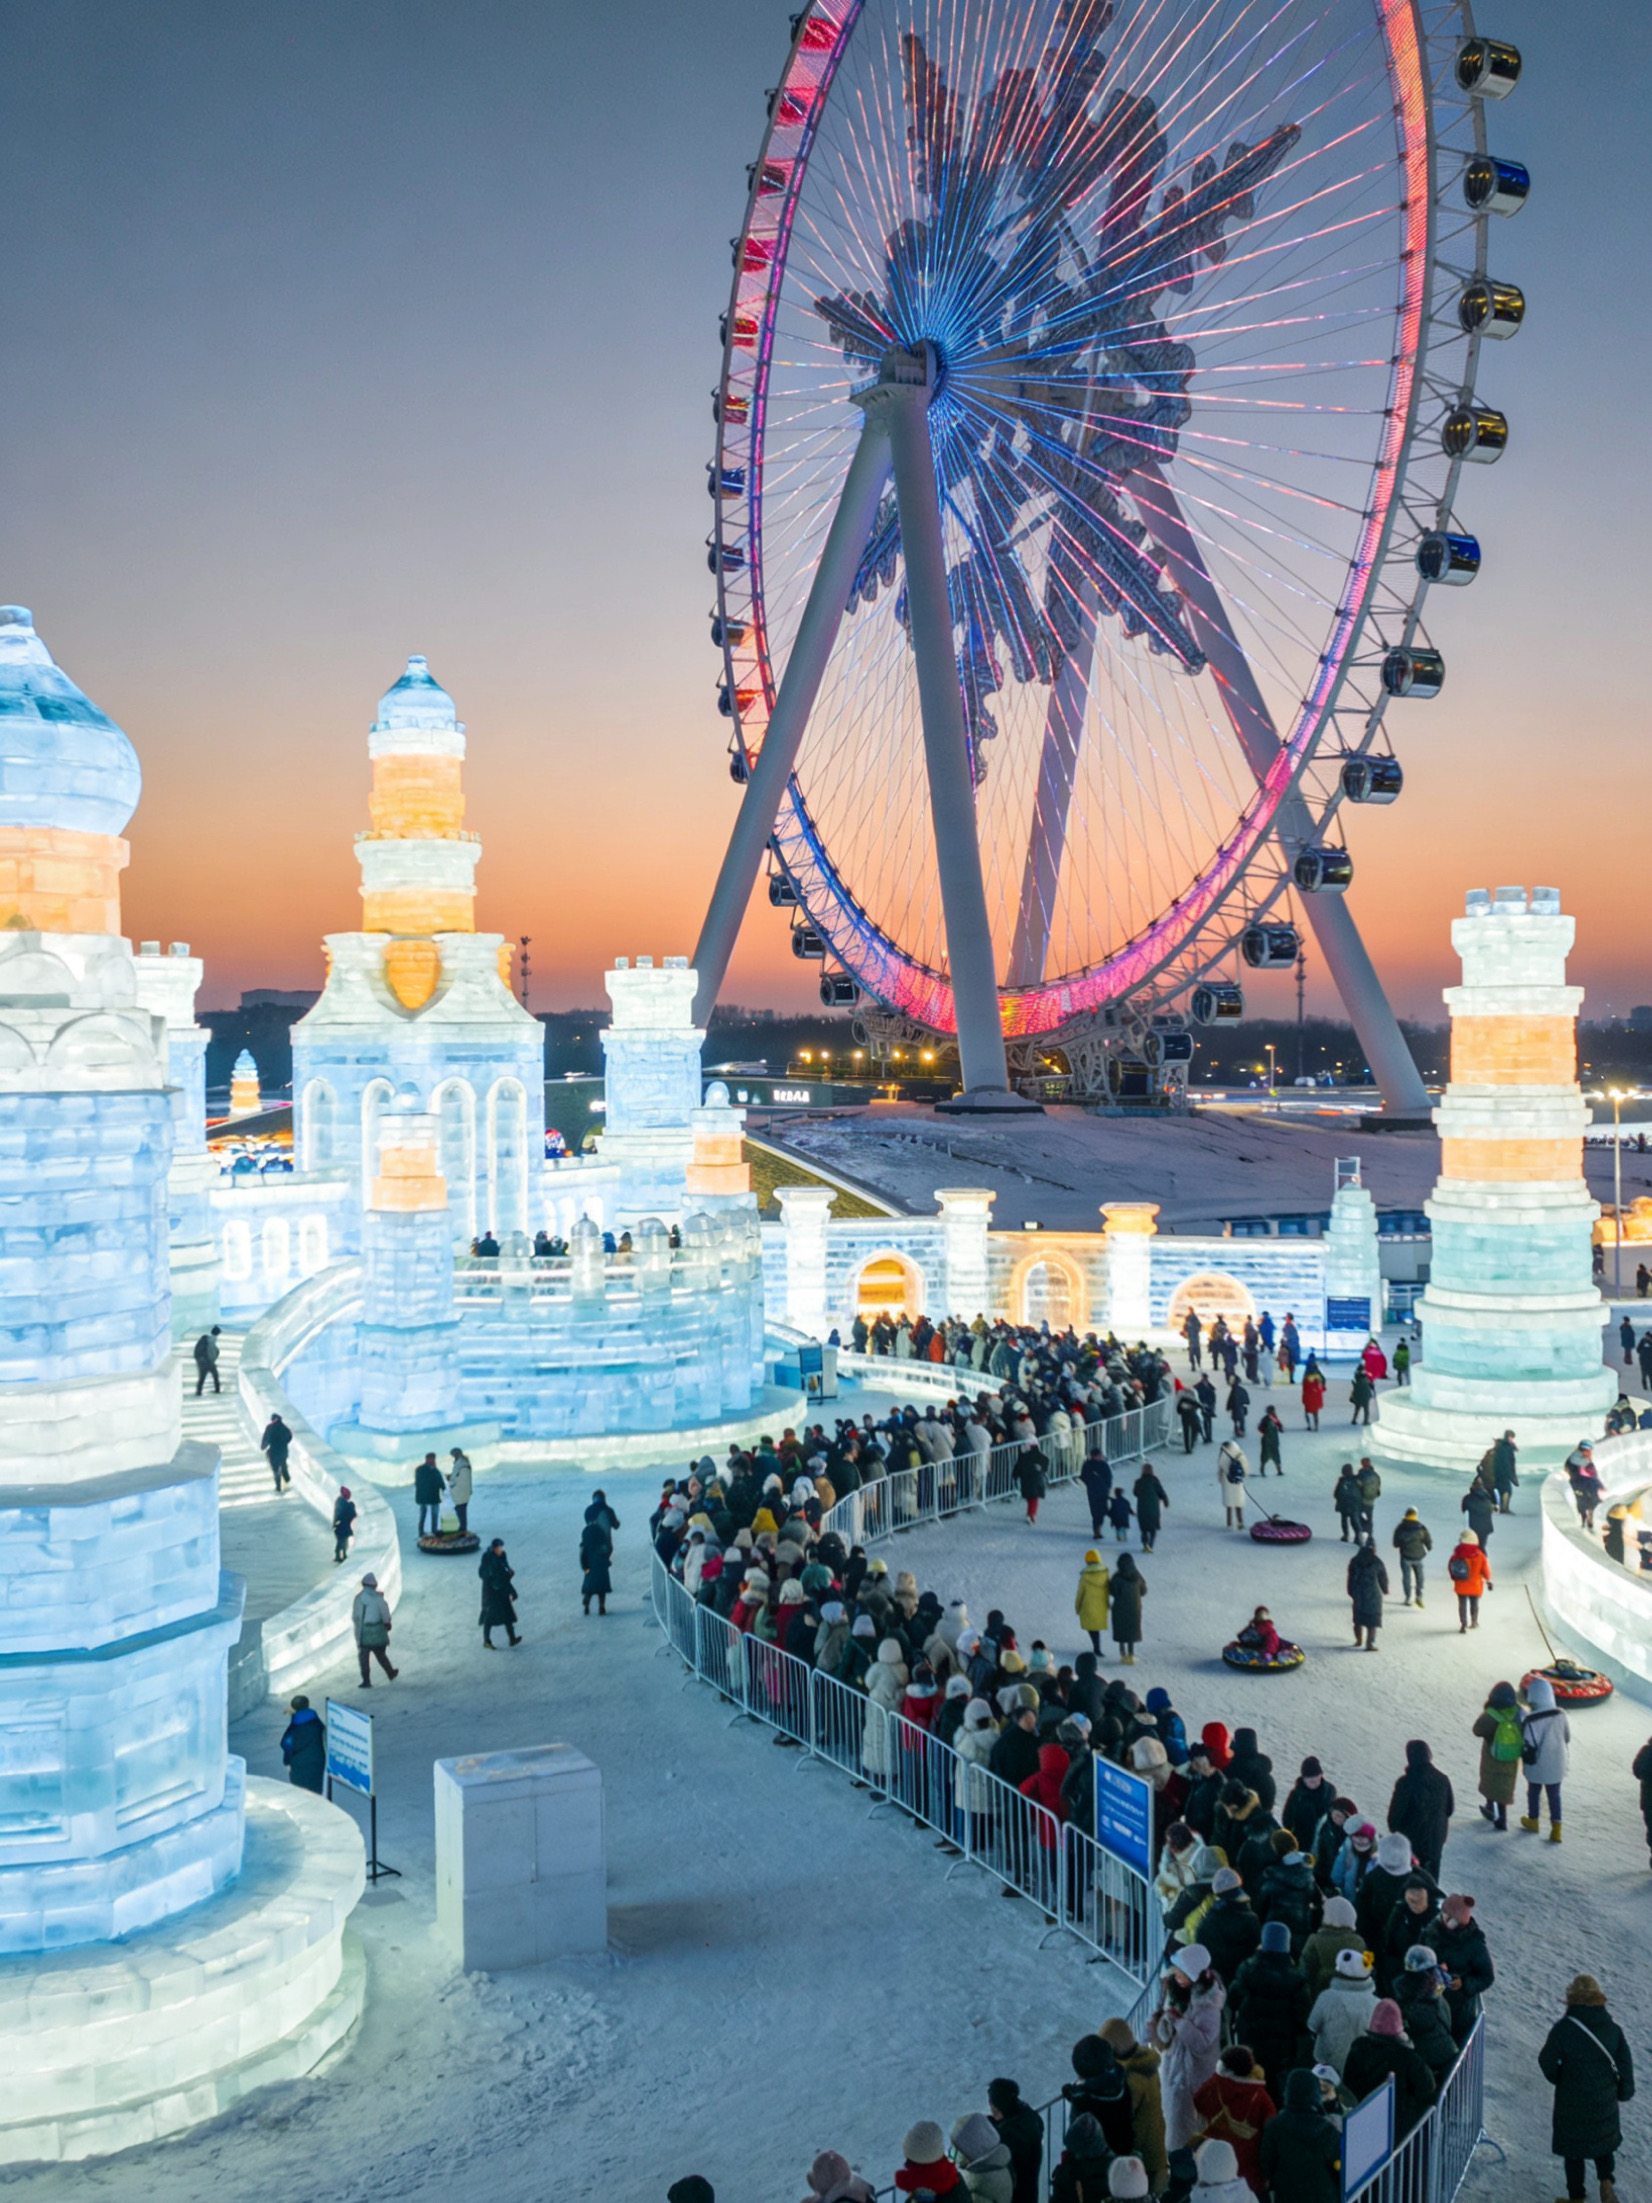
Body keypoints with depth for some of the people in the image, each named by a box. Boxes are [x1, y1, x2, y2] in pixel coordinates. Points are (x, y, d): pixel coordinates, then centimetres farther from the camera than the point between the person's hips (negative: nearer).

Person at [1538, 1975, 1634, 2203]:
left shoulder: (1563, 2028, -20)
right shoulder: (1612, 2027, -10)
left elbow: (1547, 2061, -11)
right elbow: (1625, 2062, -2)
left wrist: (1557, 2079, 10)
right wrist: (1624, 2091, 14)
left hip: (1571, 2101, -3)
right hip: (1604, 2099, 3)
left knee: (1572, 2148, 15)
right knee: (1604, 2140, 25)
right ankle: (1606, 2180, 5)